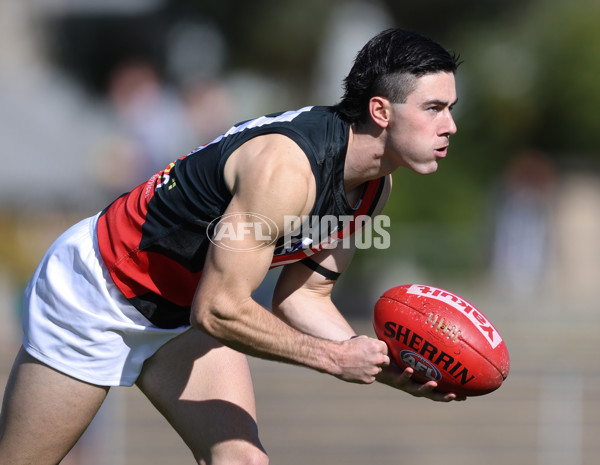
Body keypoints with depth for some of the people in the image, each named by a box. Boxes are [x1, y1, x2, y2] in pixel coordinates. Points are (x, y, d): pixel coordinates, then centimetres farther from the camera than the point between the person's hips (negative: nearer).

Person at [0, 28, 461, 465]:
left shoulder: (375, 187, -7)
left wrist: (386, 367, -14)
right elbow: (219, 309, -33)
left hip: (185, 311, 8)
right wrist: (335, 358, -29)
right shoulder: (286, 167, -36)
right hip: (97, 290, -8)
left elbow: (304, 298, 1)